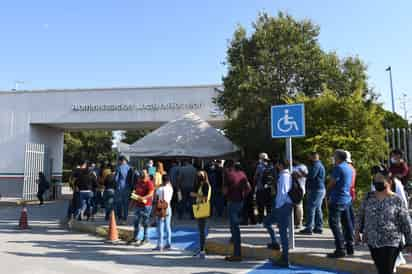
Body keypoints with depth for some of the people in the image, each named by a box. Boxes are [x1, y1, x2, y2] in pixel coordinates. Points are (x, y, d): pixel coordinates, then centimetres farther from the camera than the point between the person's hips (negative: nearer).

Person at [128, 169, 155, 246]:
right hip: (138, 205, 8)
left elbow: (150, 194, -20)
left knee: (145, 222, 0)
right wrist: (134, 194, 8)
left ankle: (146, 239, 10)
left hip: (146, 205, -8)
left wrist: (142, 198, -30)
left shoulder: (149, 183, -11)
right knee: (136, 221, 12)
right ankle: (135, 238, 24)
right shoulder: (138, 182, 14)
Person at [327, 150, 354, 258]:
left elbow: (331, 184, -14)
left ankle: (340, 250, -7)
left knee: (334, 224, -6)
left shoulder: (338, 168, -15)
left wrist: (328, 197, 0)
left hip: (337, 200, -9)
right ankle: (350, 247, 21)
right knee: (347, 223, 14)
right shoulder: (349, 168, 13)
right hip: (347, 199, 9)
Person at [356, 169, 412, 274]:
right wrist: (358, 231, 8)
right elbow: (361, 215, 12)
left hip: (390, 242, -4)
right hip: (372, 241, 4)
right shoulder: (368, 197, 2)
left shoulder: (397, 200, -8)